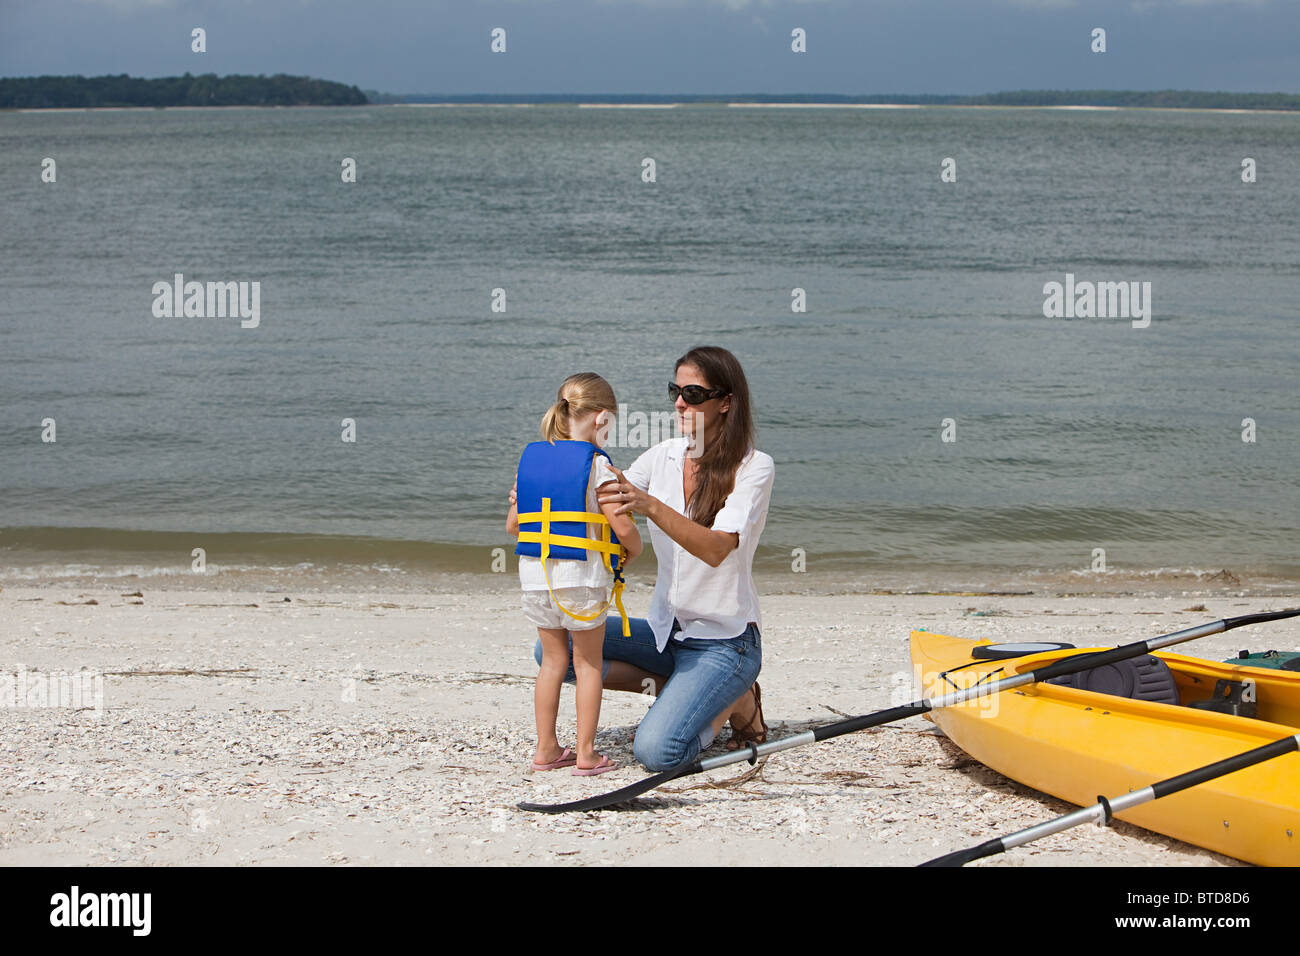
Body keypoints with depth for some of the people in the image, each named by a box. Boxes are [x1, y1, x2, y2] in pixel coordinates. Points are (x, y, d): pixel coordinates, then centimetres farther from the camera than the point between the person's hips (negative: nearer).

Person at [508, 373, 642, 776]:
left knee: (553, 659, 16)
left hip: (536, 574, 5)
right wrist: (633, 549, 6)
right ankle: (586, 753, 6)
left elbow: (513, 523, 12)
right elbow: (623, 525, -15)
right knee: (588, 663, 7)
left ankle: (546, 749, 17)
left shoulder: (530, 457, 8)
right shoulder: (596, 464, -10)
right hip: (582, 575, -5)